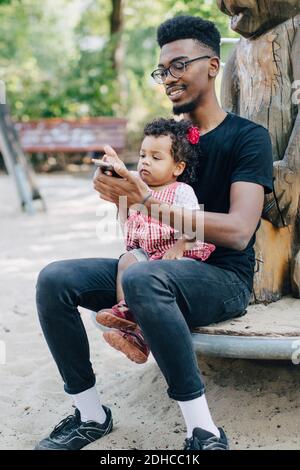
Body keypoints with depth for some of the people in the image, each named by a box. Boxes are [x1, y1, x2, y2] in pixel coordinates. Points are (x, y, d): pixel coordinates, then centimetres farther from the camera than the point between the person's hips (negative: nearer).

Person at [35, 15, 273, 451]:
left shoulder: (248, 137, -6)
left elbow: (238, 231, -21)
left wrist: (148, 201, -27)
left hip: (223, 278, -6)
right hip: (159, 269, 6)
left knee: (142, 278, -38)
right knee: (55, 279, -14)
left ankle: (203, 431, -27)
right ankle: (91, 414, -3)